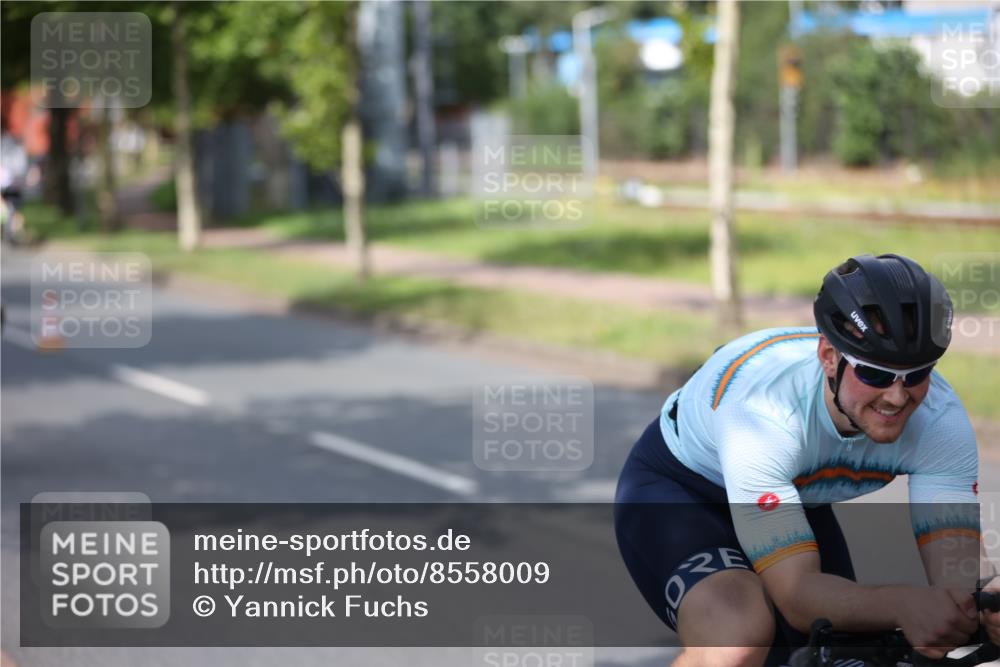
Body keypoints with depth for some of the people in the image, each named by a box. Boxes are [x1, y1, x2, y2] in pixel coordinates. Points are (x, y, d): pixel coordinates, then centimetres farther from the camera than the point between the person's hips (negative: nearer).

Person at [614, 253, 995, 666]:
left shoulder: (941, 419, -27)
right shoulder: (761, 406, -41)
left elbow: (956, 572, -32)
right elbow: (797, 592, -44)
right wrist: (904, 606, -63)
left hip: (794, 496, 6)